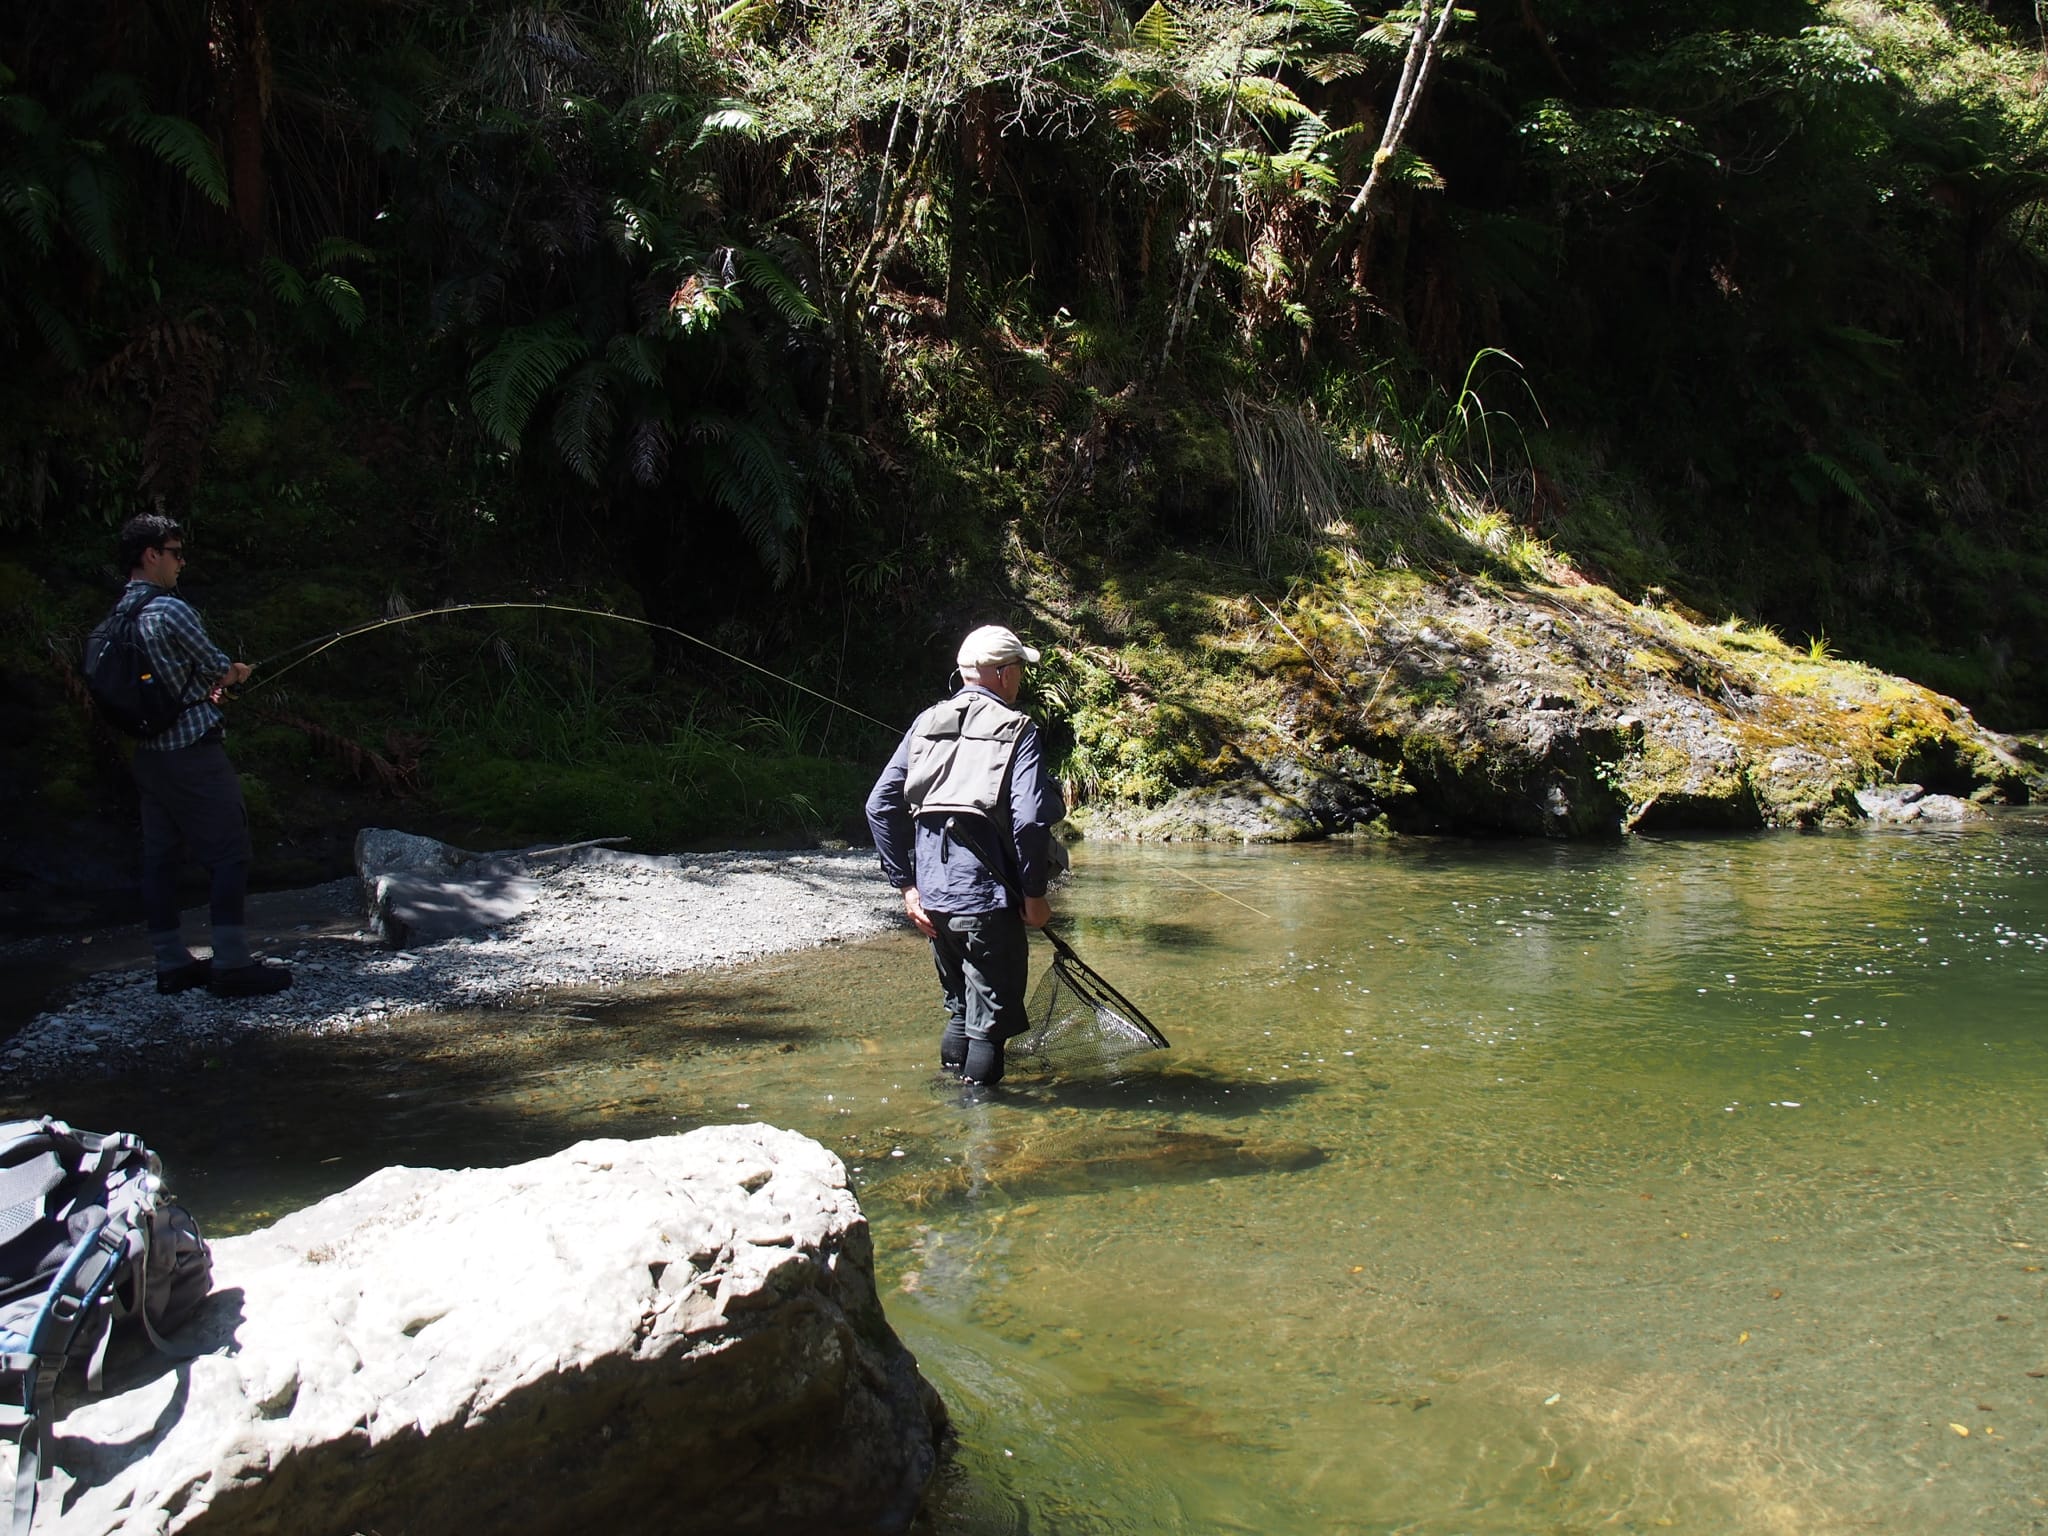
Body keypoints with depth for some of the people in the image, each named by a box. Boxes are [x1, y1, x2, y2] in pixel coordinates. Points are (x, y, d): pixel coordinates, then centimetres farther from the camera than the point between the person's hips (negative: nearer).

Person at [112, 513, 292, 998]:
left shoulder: (119, 614, 11)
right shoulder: (169, 610, -15)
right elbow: (220, 668, -7)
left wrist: (206, 682, 15)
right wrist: (237, 673, 14)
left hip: (149, 753, 9)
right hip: (192, 751, -9)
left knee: (159, 856, 10)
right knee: (229, 853, -6)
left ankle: (172, 963, 15)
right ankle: (231, 966, -8)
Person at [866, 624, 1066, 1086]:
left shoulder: (926, 723, 10)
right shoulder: (1017, 730, -6)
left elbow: (880, 806, 6)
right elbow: (1029, 820, -18)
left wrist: (906, 884, 9)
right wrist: (1035, 894, -6)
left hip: (932, 896, 6)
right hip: (987, 898, -6)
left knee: (960, 1009, 23)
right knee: (990, 1018, 5)